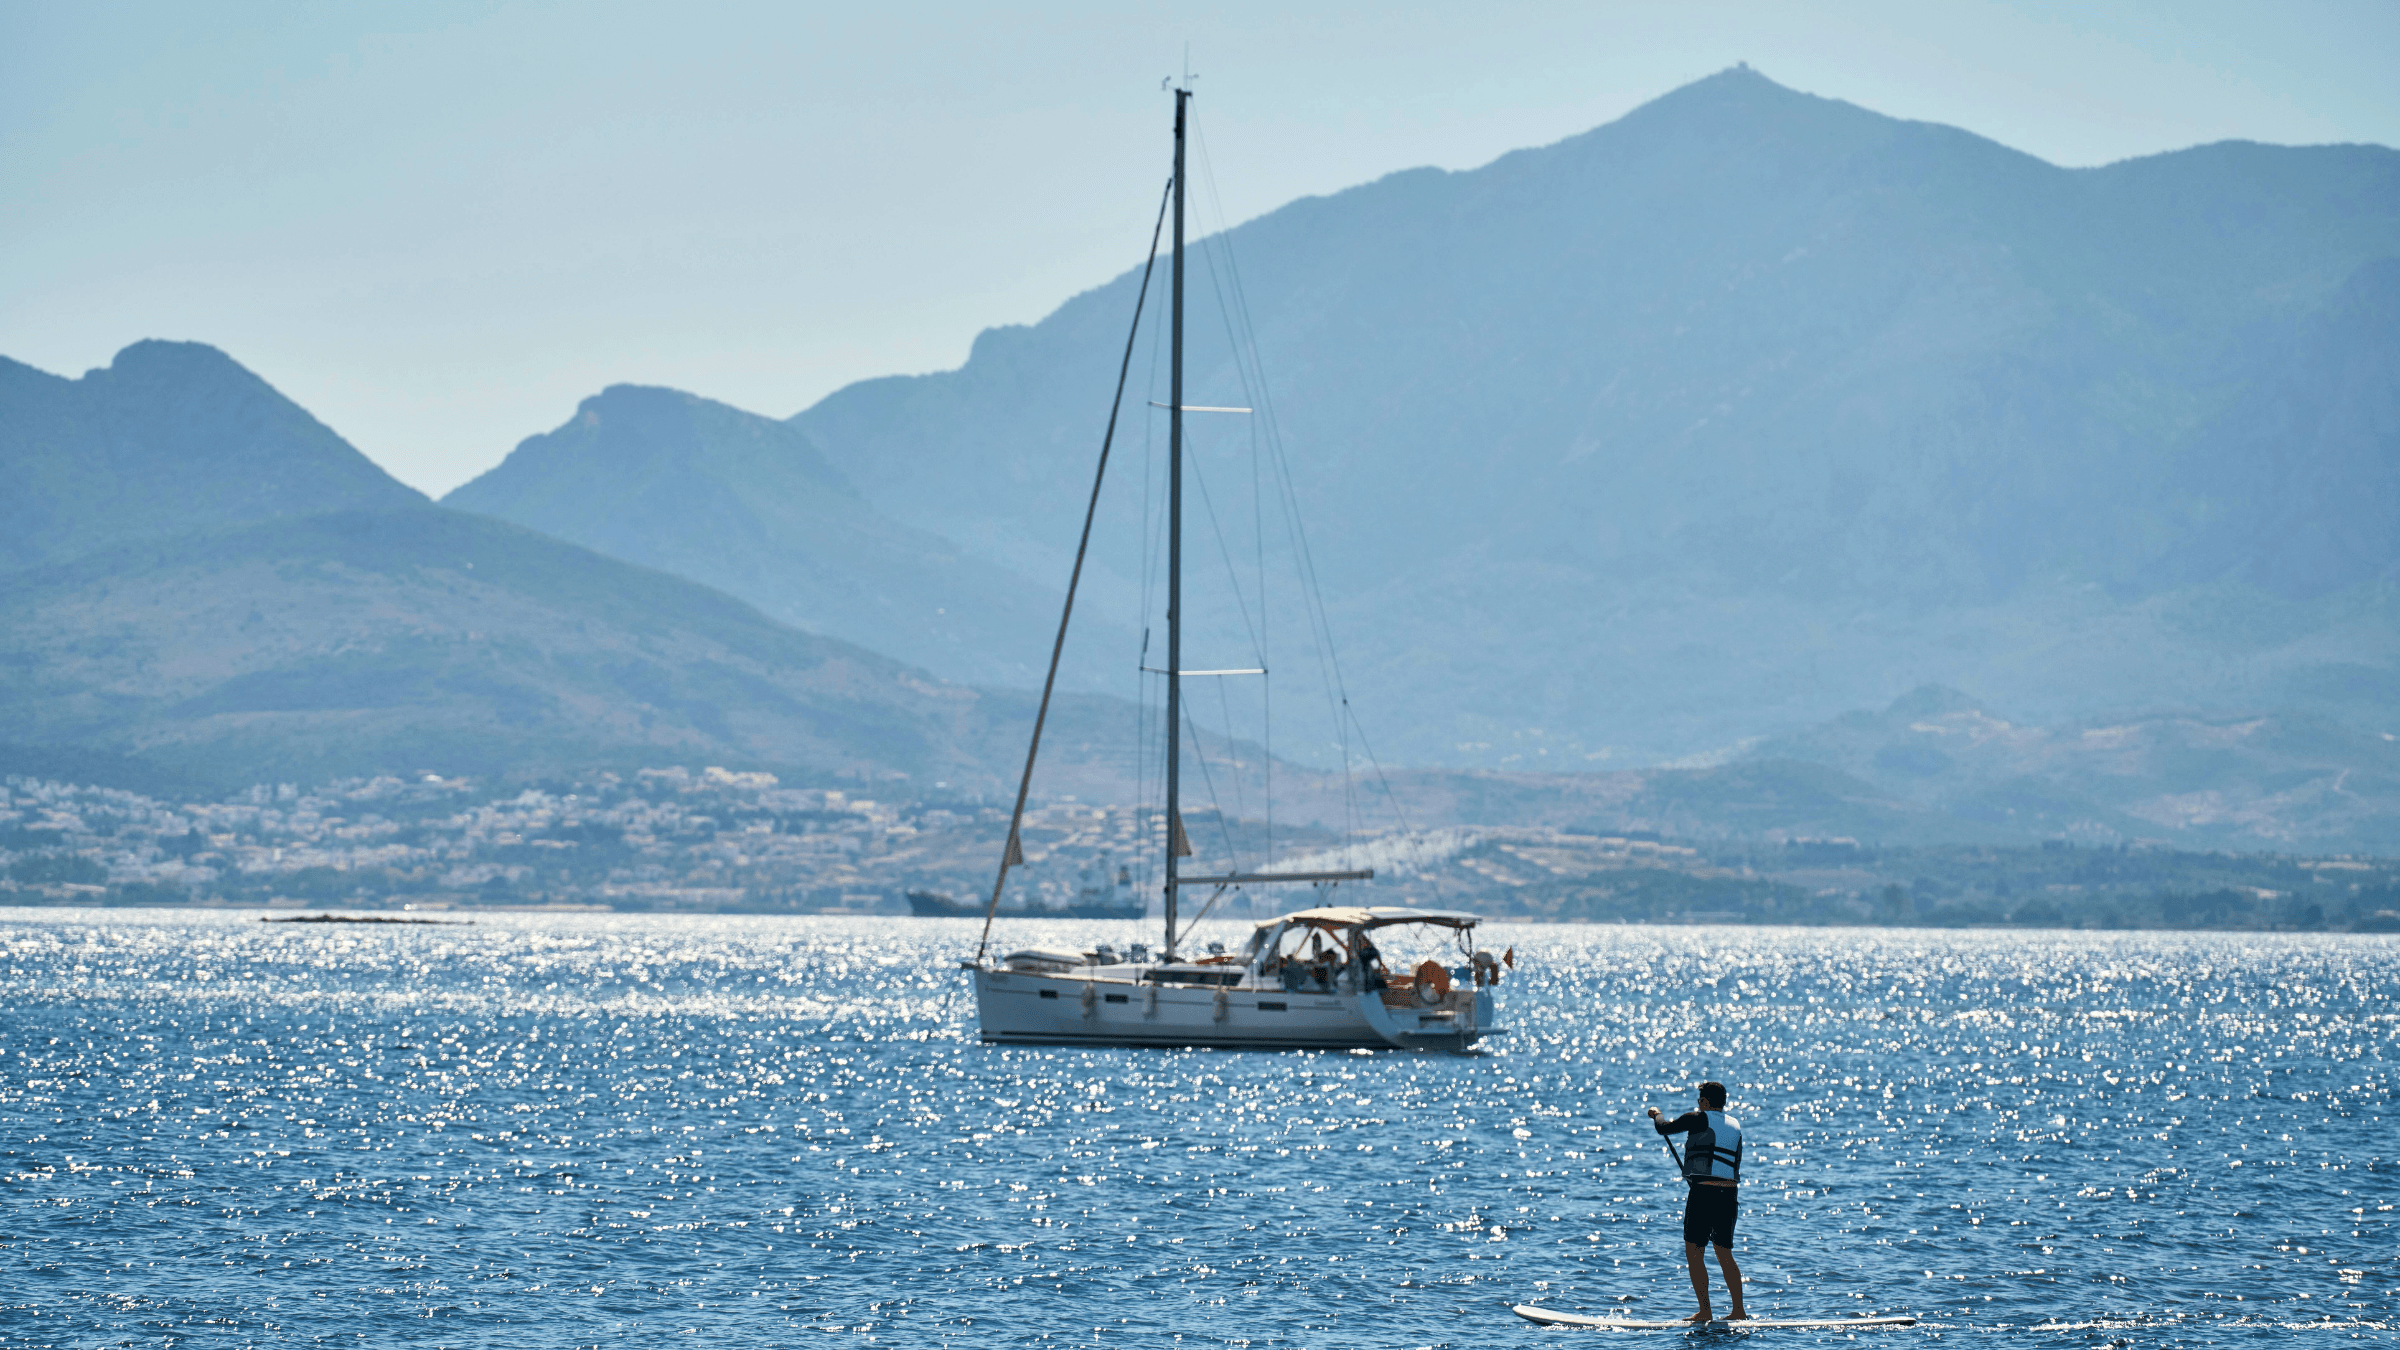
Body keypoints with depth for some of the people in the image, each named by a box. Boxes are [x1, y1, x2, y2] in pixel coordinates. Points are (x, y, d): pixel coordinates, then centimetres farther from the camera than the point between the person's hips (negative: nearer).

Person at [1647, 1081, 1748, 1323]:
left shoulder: (1699, 1119, -5)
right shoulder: (1735, 1127, 15)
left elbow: (1665, 1128, -1)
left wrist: (1656, 1114, 22)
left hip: (1703, 1192, -7)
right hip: (1730, 1194, 7)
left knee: (1693, 1252, 0)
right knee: (1724, 1253, 14)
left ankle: (1705, 1312, -5)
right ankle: (1738, 1310, 11)